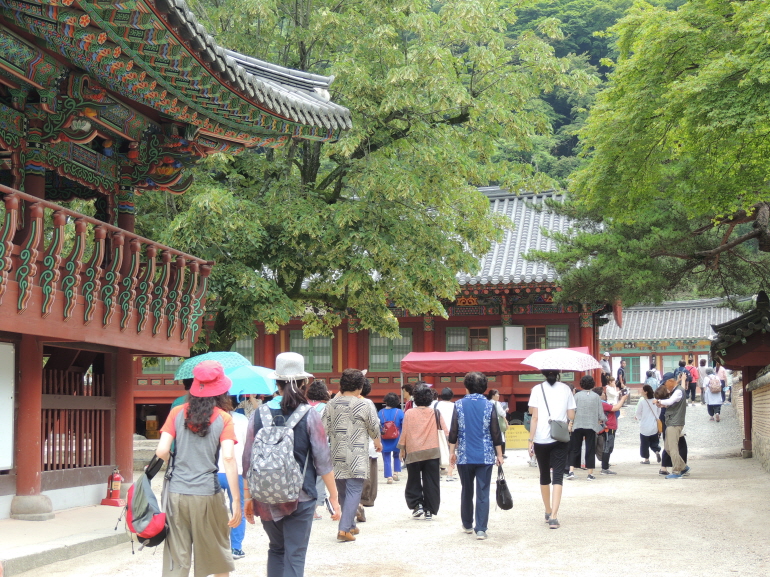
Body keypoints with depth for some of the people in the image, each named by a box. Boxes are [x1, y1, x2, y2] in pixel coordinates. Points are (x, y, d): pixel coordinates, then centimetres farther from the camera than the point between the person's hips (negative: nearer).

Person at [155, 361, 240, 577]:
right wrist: (236, 500, -11)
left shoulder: (177, 413, 2)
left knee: (176, 559, 5)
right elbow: (228, 457, -12)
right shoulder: (223, 418, -2)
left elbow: (162, 451, -6)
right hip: (208, 494, -1)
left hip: (177, 493, 1)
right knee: (217, 554, 16)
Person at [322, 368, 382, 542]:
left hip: (337, 457, 5)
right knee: (354, 491, -5)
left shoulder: (331, 404, 3)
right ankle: (344, 528, -15)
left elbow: (325, 429, 2)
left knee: (343, 492, 17)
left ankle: (350, 526, 27)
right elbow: (374, 427, 6)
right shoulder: (363, 405, -7)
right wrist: (378, 441, 24)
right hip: (356, 457, -5)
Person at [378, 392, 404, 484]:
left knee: (387, 459, 5)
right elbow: (404, 427, -7)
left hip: (385, 441, -1)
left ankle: (389, 477, -3)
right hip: (397, 441, 1)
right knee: (397, 456, 24)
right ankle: (396, 473, 15)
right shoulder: (399, 412, -7)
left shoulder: (380, 413, -5)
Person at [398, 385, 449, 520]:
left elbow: (404, 433, -1)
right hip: (432, 453, 1)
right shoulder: (435, 413, -1)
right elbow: (445, 432, 0)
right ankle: (429, 510, 5)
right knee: (431, 483, 6)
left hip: (413, 453, -1)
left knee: (413, 482, 14)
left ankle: (417, 505, 1)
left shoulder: (409, 414, -4)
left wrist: (402, 449, 11)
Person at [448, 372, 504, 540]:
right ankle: (481, 529, -5)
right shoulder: (489, 406, -3)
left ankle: (467, 525, 26)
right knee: (483, 493, 0)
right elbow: (495, 433, -2)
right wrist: (499, 454, 6)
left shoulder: (459, 405, -2)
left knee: (466, 492, 17)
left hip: (464, 456, 1)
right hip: (485, 457, -1)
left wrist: (452, 452, 9)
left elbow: (453, 432, -1)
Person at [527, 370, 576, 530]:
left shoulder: (537, 389, -2)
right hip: (560, 439, 0)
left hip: (541, 439, 0)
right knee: (558, 476, -3)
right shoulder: (566, 389, 2)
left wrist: (531, 440, -3)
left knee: (544, 475, 15)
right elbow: (571, 416, 2)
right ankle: (553, 516, -16)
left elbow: (535, 418, -6)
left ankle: (548, 512, 28)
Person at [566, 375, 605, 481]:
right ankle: (590, 474, 7)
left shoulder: (577, 395, -4)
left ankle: (571, 471, -1)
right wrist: (604, 420, 22)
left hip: (578, 426, 0)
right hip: (591, 427, 0)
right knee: (590, 450, 7)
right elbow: (601, 415, 1)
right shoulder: (596, 397, -1)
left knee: (574, 449, 8)